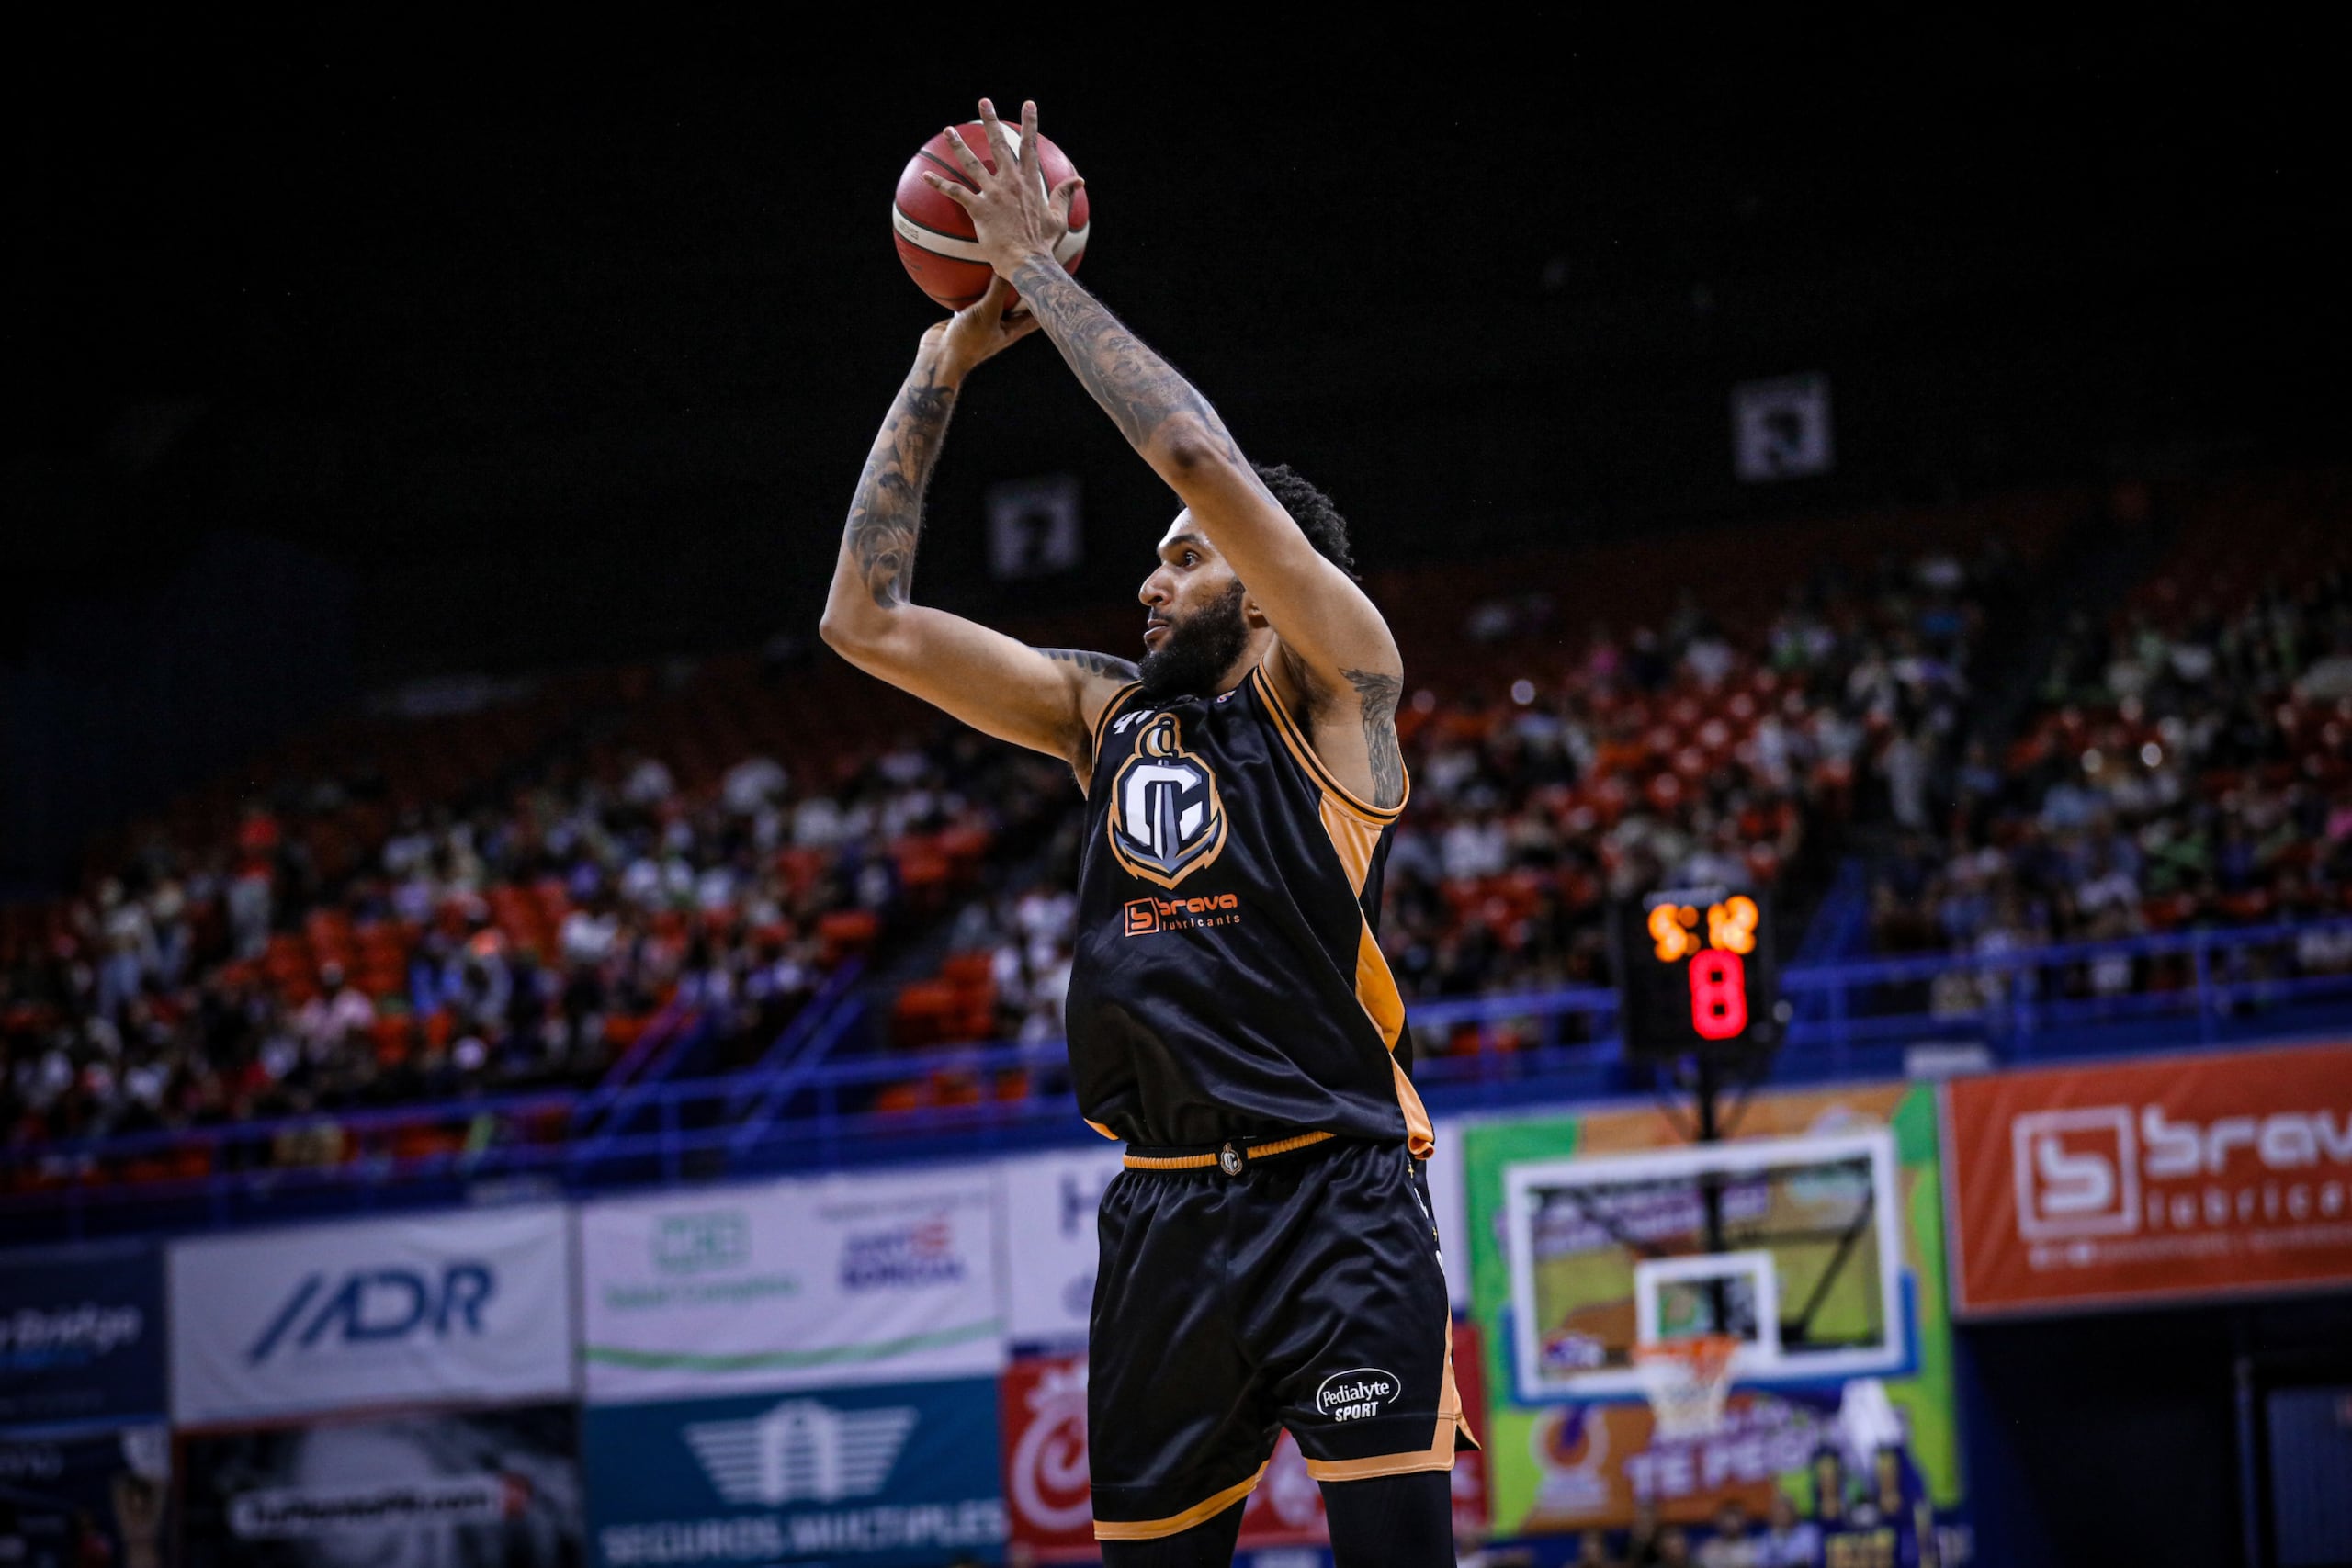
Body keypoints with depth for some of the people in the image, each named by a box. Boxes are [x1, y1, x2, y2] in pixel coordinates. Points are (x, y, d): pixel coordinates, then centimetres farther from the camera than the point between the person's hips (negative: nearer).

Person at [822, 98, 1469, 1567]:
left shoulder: (1332, 688, 1)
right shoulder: (1108, 711, 17)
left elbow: (1204, 461, -13)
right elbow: (869, 620, 14)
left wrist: (1041, 272, -4)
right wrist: (939, 371, 11)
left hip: (1333, 1201, -6)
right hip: (1164, 1215, 6)